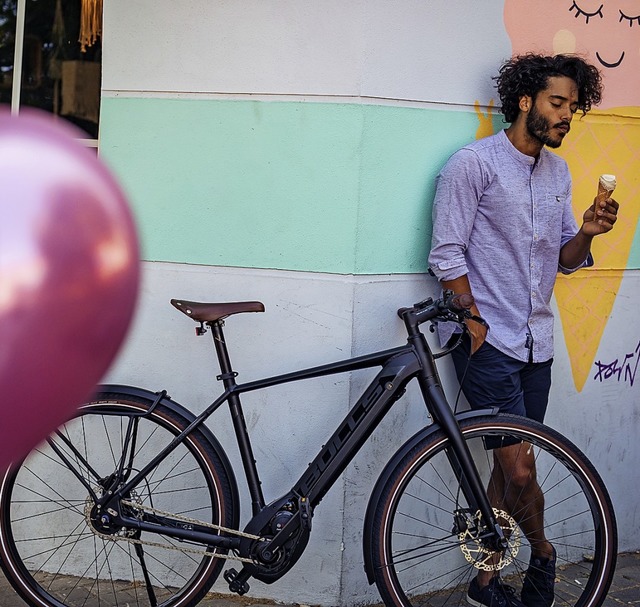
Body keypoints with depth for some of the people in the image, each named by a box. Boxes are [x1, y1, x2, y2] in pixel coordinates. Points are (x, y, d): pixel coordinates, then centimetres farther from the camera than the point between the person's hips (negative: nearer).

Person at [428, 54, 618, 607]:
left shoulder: (558, 172, 13)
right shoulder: (475, 163, -9)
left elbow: (564, 260, 16)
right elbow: (447, 257, -10)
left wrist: (587, 233, -5)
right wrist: (475, 326, -12)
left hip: (536, 343, 7)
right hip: (488, 342, -7)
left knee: (508, 468, 10)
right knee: (520, 469, -10)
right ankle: (542, 554, 19)